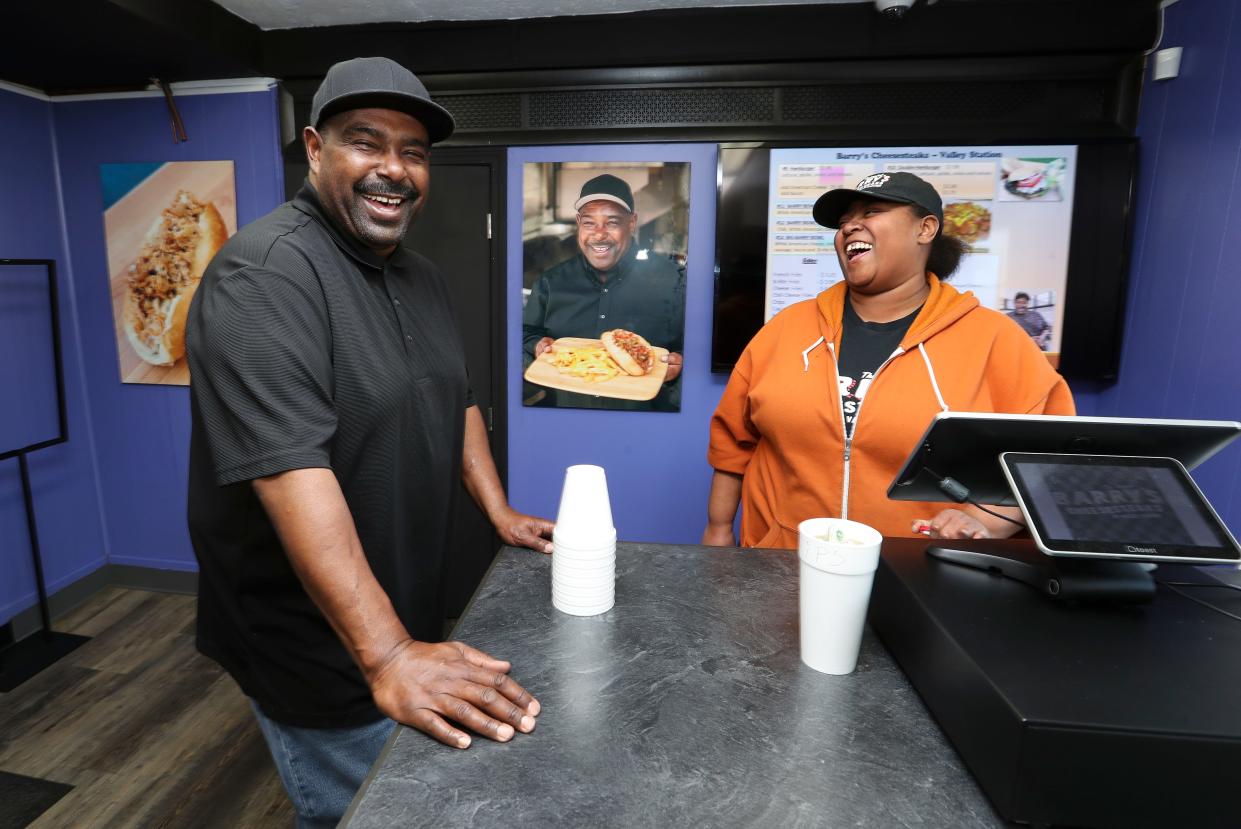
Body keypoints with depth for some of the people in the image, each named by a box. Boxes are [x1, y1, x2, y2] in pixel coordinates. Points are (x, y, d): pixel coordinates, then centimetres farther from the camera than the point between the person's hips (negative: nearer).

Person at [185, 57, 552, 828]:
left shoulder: (423, 277, 6)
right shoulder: (267, 273, -22)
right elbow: (290, 467, -31)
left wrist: (501, 513, 8)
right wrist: (386, 654, -34)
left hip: (409, 619, 8)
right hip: (322, 649, -8)